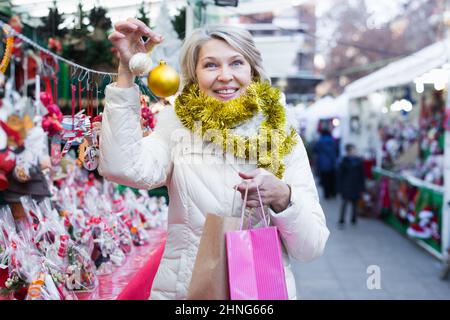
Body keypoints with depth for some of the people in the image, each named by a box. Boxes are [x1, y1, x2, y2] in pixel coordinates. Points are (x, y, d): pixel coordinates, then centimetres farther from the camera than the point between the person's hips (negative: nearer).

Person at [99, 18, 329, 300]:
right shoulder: (177, 127, -1)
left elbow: (312, 247, -3)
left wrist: (282, 197, -21)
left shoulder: (284, 138, 0)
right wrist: (127, 72, -20)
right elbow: (122, 168, -21)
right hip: (182, 289, 0)